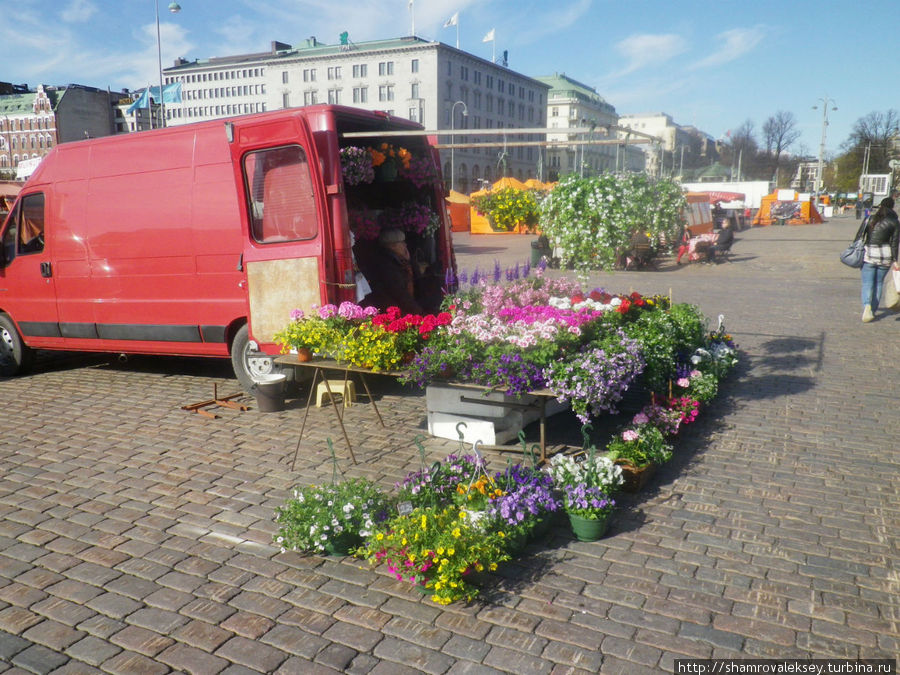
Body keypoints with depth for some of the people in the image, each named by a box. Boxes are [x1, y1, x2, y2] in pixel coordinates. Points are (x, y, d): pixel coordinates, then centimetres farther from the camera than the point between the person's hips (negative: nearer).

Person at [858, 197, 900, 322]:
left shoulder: (869, 220, 1)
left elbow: (859, 237, 2)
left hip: (868, 255, 0)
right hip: (885, 256, 1)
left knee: (867, 284, 1)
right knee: (879, 283, 14)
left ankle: (867, 305, -24)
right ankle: (873, 310, 18)